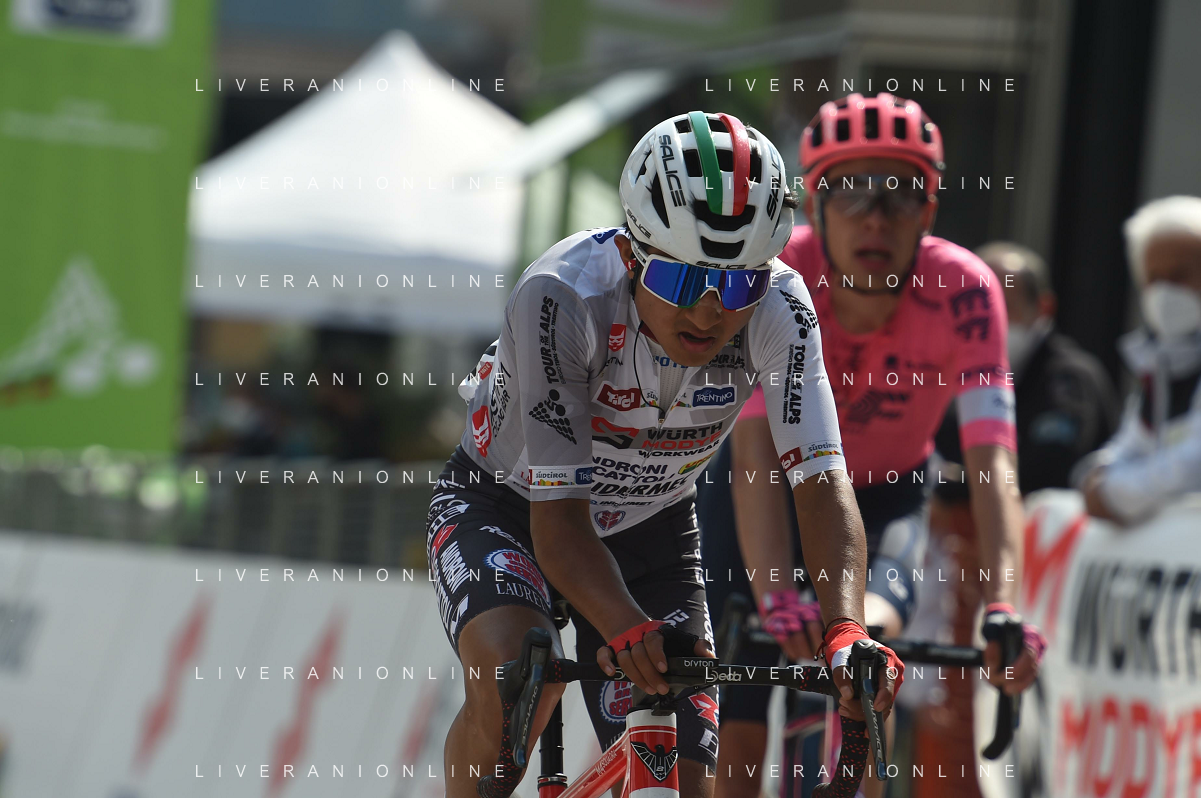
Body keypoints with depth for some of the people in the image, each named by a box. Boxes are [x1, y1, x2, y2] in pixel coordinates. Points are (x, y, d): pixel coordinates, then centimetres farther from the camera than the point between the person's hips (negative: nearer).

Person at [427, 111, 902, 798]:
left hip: (649, 529, 3)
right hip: (508, 507, -3)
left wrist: (846, 630, -49)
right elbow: (559, 518, -36)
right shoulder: (560, 300, -35)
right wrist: (628, 630, -54)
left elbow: (823, 481, -32)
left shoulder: (778, 308, -26)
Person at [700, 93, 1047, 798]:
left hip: (887, 495, 1)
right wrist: (775, 598, -53)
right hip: (783, 486, -1)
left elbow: (993, 461, -36)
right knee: (740, 739, -11)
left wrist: (1003, 608, -51)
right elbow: (755, 449, -38)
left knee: (873, 621, -33)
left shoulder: (963, 289, -29)